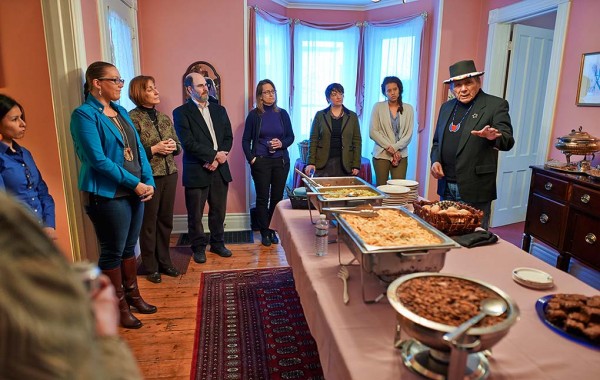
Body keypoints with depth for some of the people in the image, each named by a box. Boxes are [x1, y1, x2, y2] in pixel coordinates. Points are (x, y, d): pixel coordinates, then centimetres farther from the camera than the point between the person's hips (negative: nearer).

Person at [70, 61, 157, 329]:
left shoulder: (121, 112, 12)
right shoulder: (84, 114, -11)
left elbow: (139, 150, 9)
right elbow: (97, 159, -18)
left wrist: (148, 182, -3)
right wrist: (134, 183, -16)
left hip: (135, 192, 7)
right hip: (108, 195, -7)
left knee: (129, 248, 17)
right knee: (112, 252, 6)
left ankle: (133, 296, 33)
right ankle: (119, 307, 22)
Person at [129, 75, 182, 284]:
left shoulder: (164, 118, 11)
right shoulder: (133, 118, -9)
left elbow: (178, 145, 15)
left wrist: (173, 146, -6)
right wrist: (154, 149, -20)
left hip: (169, 175, 6)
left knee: (166, 220, 13)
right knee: (149, 223, 6)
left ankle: (165, 261, 28)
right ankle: (151, 267, 20)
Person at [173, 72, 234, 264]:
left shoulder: (219, 110, 13)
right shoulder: (181, 112, -3)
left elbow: (228, 137, 8)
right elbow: (188, 142, -14)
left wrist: (217, 159, -7)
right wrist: (215, 154, -14)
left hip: (220, 169, 4)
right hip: (196, 171, -4)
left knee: (219, 211, 13)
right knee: (195, 214, 6)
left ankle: (217, 243, 30)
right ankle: (199, 247, 23)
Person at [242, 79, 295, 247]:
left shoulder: (282, 113, 5)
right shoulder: (254, 115, -1)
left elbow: (291, 136, 9)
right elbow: (246, 140, 3)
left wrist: (282, 143, -11)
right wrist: (251, 158, -8)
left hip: (281, 161, 2)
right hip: (260, 162, -2)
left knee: (277, 197, 5)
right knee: (262, 198, 2)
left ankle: (273, 230, 20)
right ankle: (265, 233, 13)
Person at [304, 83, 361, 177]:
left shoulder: (352, 116, 8)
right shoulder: (320, 115, 6)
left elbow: (357, 141, 5)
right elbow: (313, 140, 3)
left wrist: (356, 165, -2)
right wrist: (311, 162, -7)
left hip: (345, 164, 1)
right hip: (323, 163, 0)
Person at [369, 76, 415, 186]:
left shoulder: (408, 109, 7)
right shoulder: (378, 107, 2)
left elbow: (409, 134, 2)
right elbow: (373, 132, -3)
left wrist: (394, 148, -11)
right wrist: (389, 147, -11)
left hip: (400, 154, 1)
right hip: (381, 154, -1)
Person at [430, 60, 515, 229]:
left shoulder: (496, 105, -4)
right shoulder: (446, 107, 13)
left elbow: (508, 141, -12)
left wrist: (495, 137, -35)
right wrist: (435, 161, 1)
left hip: (475, 190, -5)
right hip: (446, 187, 5)